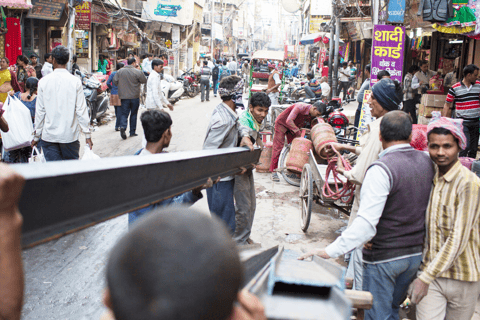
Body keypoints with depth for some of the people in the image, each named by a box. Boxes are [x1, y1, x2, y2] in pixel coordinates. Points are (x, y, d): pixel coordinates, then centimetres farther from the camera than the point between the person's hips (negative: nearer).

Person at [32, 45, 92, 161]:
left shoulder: (44, 81, -2)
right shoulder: (75, 81, -5)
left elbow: (40, 111, 1)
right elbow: (81, 110, -5)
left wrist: (37, 135, 10)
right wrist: (87, 135, 2)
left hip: (49, 135, 1)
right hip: (70, 135, 0)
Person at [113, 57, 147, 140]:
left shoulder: (120, 71, 1)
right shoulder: (138, 72, -9)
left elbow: (115, 81, 3)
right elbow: (144, 80, -2)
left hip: (124, 96, 2)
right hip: (135, 96, -2)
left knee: (124, 113, 4)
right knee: (134, 114, 10)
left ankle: (123, 127, -23)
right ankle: (132, 132, 14)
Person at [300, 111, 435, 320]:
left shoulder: (381, 169, -23)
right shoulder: (427, 162, -1)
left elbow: (366, 223, -32)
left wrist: (329, 252, -33)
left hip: (384, 257, -7)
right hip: (416, 254, 7)